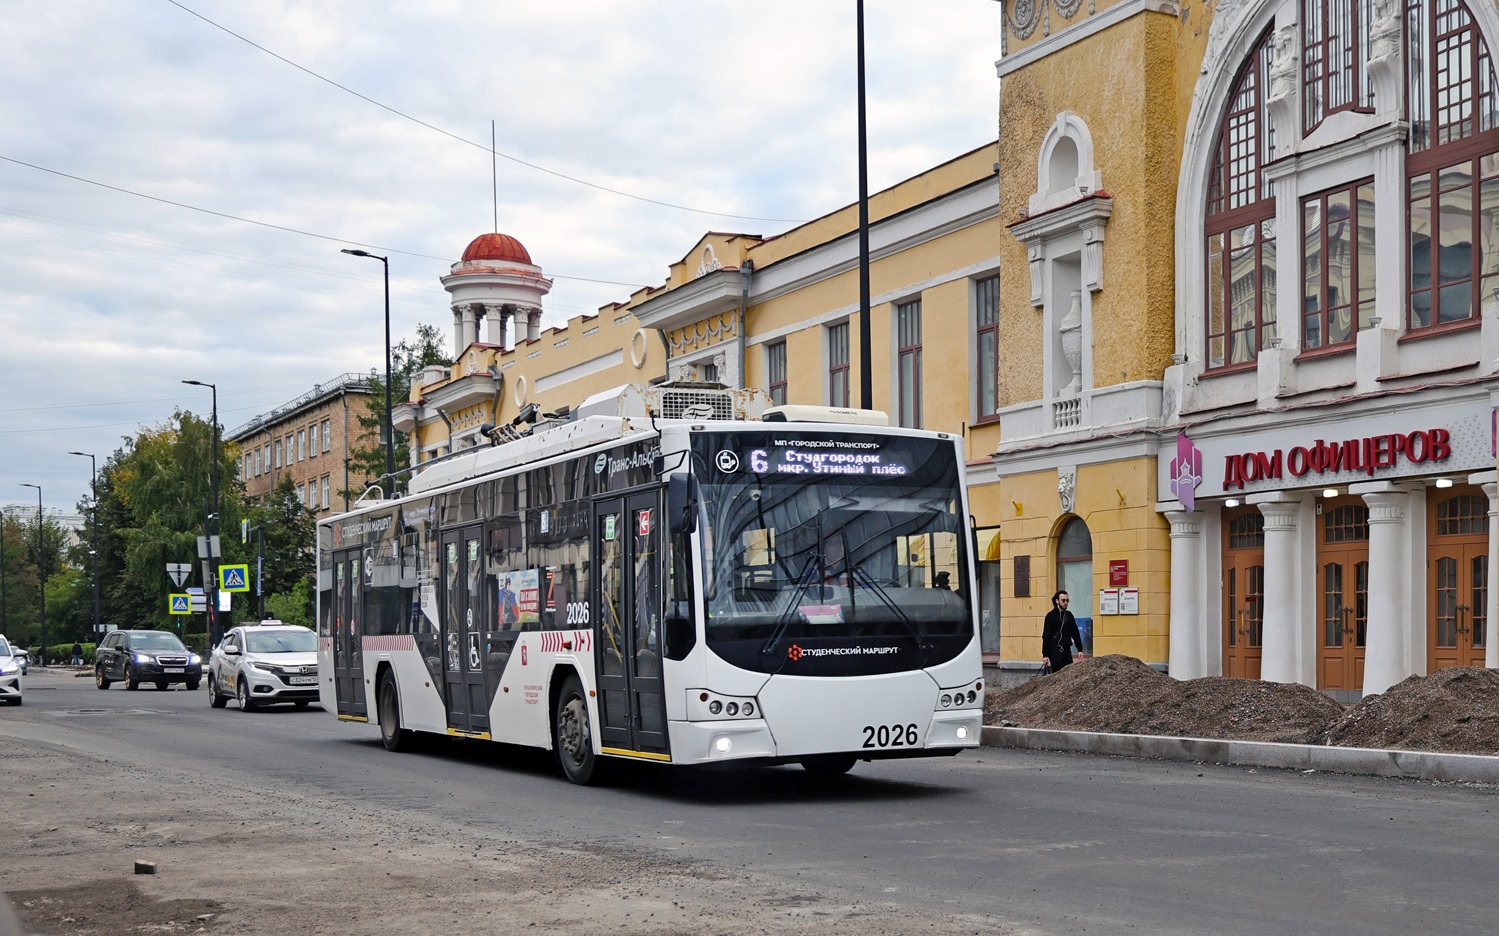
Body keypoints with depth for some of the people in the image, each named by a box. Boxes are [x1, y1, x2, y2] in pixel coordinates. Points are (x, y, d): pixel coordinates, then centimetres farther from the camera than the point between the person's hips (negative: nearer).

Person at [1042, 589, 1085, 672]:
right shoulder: (1051, 615, -3)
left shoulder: (1069, 615, 13)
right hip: (1055, 650, -5)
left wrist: (1080, 649, 10)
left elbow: (1075, 633, 17)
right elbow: (1046, 636, -5)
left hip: (1067, 650, 5)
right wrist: (1045, 654, -10)